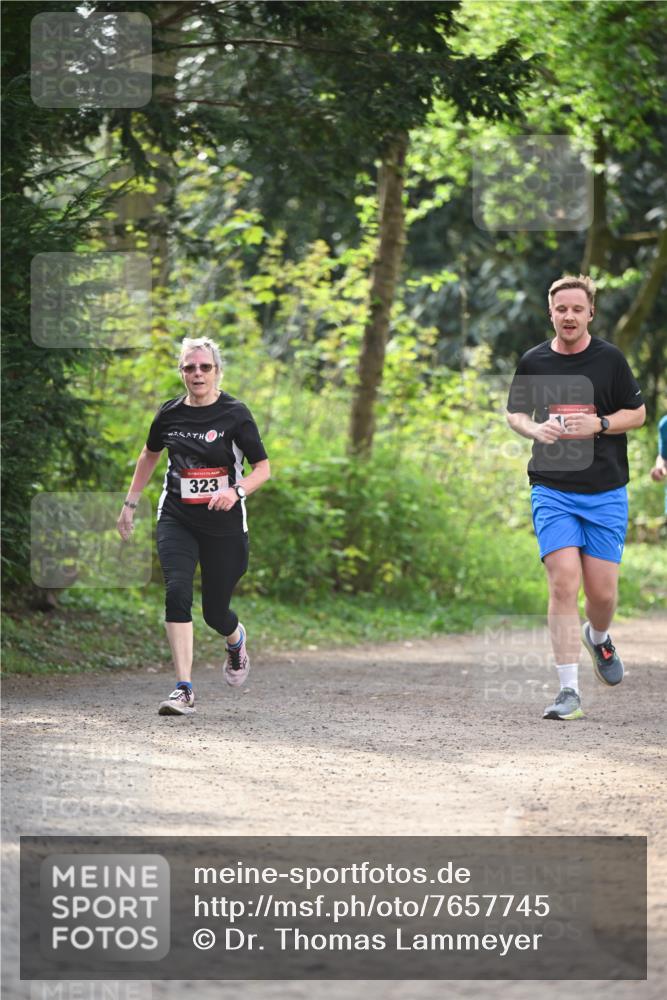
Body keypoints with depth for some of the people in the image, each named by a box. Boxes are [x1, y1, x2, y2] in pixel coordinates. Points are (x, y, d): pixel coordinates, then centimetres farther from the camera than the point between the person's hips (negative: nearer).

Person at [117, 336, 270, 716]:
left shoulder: (235, 414, -8)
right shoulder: (170, 413, 2)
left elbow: (263, 468, -5)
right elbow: (150, 455, 21)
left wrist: (236, 491, -25)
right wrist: (131, 503, 21)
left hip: (224, 524, -2)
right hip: (177, 520, 2)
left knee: (215, 612, 5)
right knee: (177, 593, -20)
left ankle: (236, 640, 45)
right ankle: (184, 690, -20)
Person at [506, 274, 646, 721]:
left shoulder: (610, 358, -1)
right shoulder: (533, 362, 4)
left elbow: (637, 412, 6)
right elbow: (515, 413, 17)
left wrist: (598, 424, -12)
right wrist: (536, 429, -6)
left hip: (606, 491, 0)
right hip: (552, 490, 0)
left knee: (602, 591, 1)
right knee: (564, 583, -13)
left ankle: (599, 637, 39)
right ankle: (569, 692, -11)